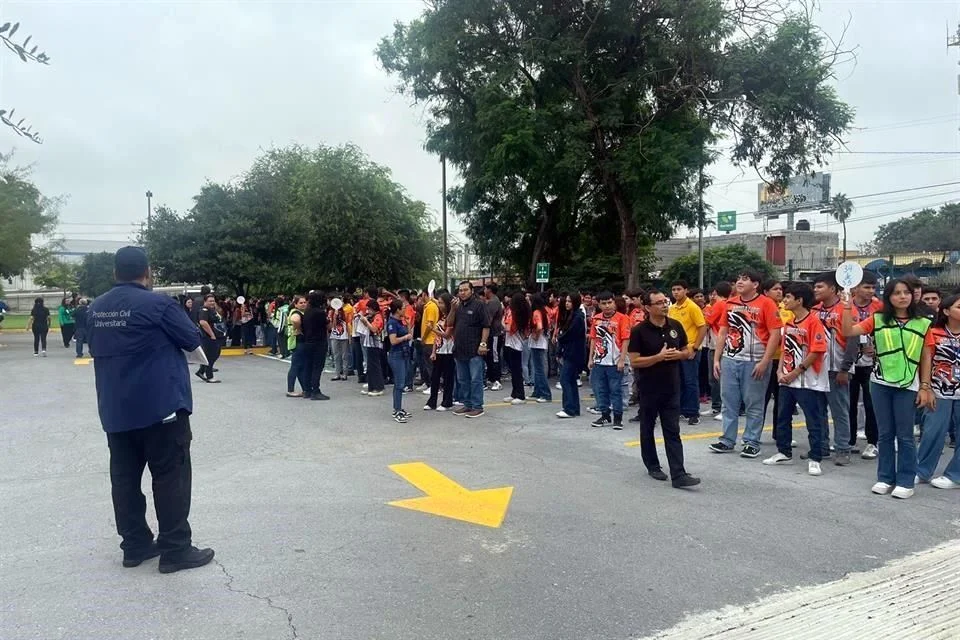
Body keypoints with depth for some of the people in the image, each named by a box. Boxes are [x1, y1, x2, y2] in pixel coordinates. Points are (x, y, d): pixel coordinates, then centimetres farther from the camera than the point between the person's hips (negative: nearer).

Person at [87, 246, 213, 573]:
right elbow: (192, 340, -7)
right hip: (160, 406, -7)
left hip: (115, 410, 7)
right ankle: (175, 550, 3)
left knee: (125, 478, 12)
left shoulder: (96, 309, 7)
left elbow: (96, 349, 21)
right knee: (171, 478, 0)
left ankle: (135, 545, 20)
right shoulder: (157, 303, -14)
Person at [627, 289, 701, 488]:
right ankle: (652, 466, 29)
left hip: (672, 387, 3)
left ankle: (678, 475, -2)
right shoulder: (639, 331, -12)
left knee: (673, 432, 0)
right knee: (648, 428, 13)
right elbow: (634, 361, -13)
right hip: (649, 388, -3)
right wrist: (659, 357, -22)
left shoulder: (676, 326, 2)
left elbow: (687, 352, 12)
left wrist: (678, 354, -10)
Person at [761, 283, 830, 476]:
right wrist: (780, 371, 3)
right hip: (787, 380, 8)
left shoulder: (813, 321, -13)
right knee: (782, 417, 15)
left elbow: (817, 351, -18)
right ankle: (784, 452, 28)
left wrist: (795, 372, -15)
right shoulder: (788, 322, 11)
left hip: (808, 381, -8)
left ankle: (815, 459, 9)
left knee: (814, 422, 1)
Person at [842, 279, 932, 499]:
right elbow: (848, 332, -5)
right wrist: (847, 307, -12)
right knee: (884, 433, 10)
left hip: (907, 386, -1)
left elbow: (925, 358, 5)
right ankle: (885, 478, 19)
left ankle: (905, 481, 13)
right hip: (880, 383, 1)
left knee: (905, 435, 3)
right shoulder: (878, 319, 4)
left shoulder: (923, 324, 4)